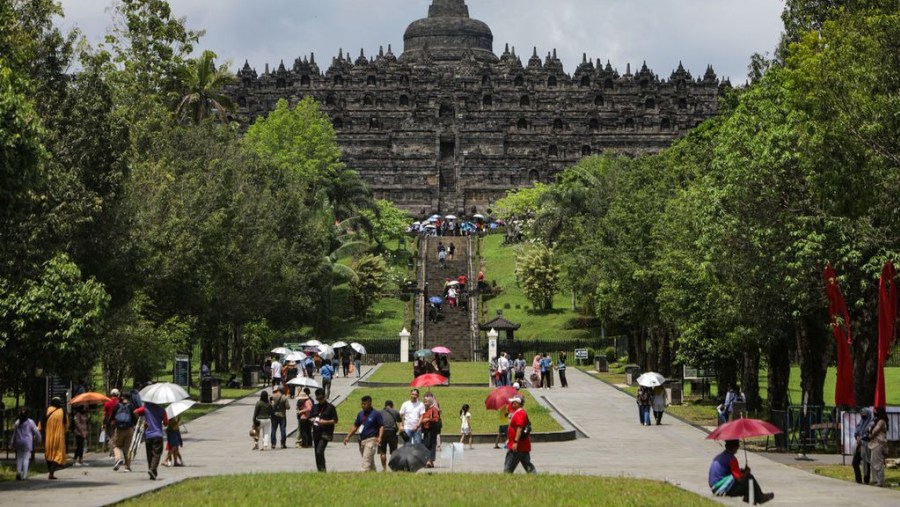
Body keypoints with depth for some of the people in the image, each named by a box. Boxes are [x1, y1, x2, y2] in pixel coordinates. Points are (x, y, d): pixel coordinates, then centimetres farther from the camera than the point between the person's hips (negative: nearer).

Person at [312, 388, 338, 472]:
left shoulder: (330, 407, -4)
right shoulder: (316, 407, 14)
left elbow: (335, 421, -5)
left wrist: (324, 422, -17)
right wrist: (313, 420, 0)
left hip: (325, 434, -7)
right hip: (316, 433, 7)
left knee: (319, 451, -21)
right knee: (317, 453, 11)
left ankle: (322, 470, -16)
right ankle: (320, 471, 20)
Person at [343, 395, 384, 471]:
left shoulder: (376, 414, -5)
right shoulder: (360, 414, 14)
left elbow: (381, 426, -7)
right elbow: (355, 426, 21)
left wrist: (379, 437, -21)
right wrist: (348, 436, 14)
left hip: (371, 440, -7)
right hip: (362, 440, 7)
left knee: (366, 461, -17)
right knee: (370, 462, 14)